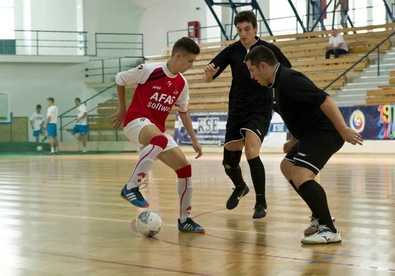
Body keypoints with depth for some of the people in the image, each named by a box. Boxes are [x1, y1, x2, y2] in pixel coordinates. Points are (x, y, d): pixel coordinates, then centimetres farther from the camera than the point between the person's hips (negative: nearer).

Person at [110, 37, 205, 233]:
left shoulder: (182, 83, 6)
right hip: (136, 121, -7)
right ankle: (131, 187, -31)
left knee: (185, 168, -4)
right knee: (160, 140, -41)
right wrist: (122, 110, 8)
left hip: (158, 130, 7)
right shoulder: (149, 70, -12)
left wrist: (194, 140, 16)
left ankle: (185, 220, 9)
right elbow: (120, 79, 1)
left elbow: (183, 112, 19)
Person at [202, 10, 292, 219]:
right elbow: (208, 78, -5)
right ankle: (240, 187, 40)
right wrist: (209, 74, -28)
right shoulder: (232, 51, -1)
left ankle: (261, 202, -5)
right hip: (236, 111, 3)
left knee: (251, 152, -24)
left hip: (260, 110, -3)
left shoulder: (269, 50, -7)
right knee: (229, 161, 5)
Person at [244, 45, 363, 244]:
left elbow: (324, 100, -27)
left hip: (324, 132, -12)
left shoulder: (288, 79, -19)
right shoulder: (279, 83, 13)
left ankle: (329, 230, -18)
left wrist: (343, 129, -31)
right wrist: (293, 142, 25)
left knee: (300, 175, -25)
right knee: (287, 167, 23)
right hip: (311, 133, 12)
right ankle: (321, 216, 29)